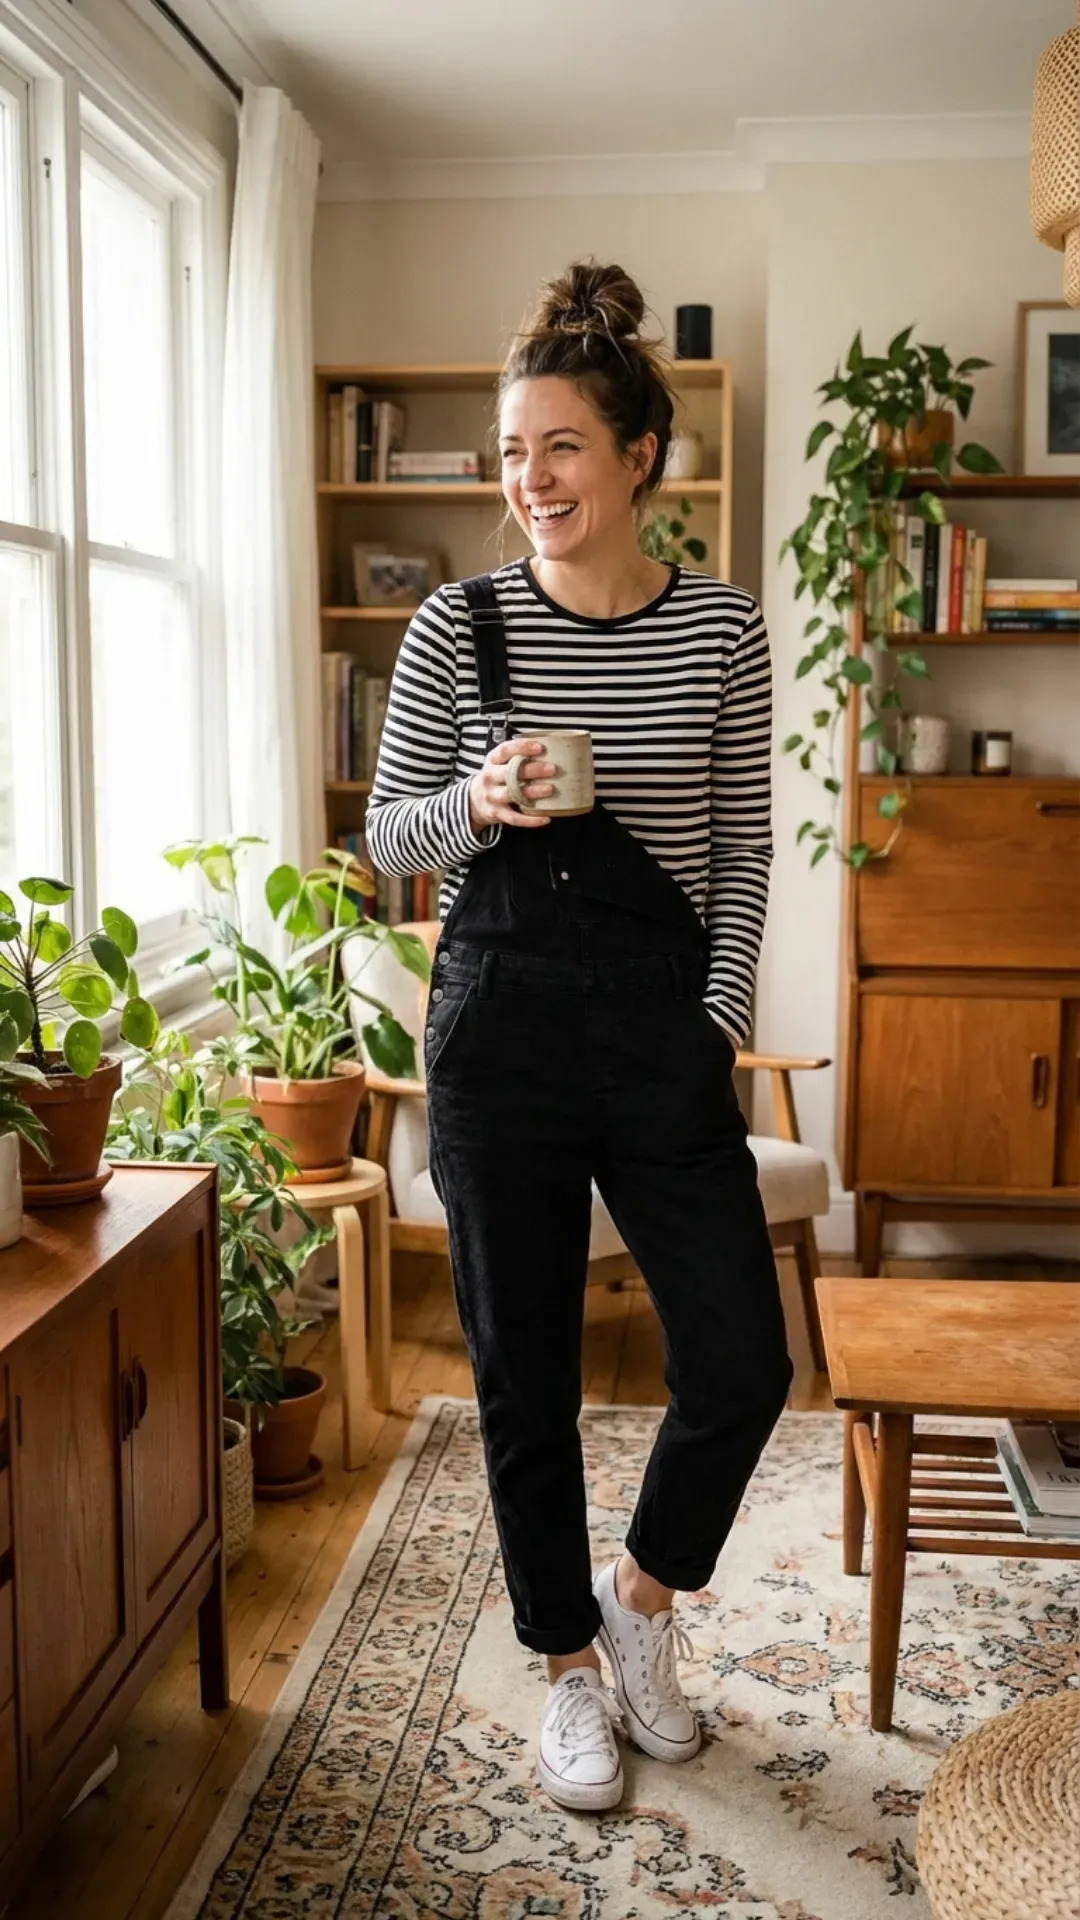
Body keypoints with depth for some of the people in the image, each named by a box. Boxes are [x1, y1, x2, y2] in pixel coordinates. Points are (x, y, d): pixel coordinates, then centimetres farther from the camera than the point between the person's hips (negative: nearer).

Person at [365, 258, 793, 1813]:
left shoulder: (722, 629, 2)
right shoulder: (458, 624, -1)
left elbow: (744, 850, 6)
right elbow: (390, 835, 3)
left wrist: (720, 1018, -2)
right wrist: (477, 806, -18)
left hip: (665, 1024, 1)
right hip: (501, 1027, -1)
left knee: (742, 1362, 2)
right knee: (524, 1379, 9)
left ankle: (643, 1591, 33)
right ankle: (570, 1667, 32)